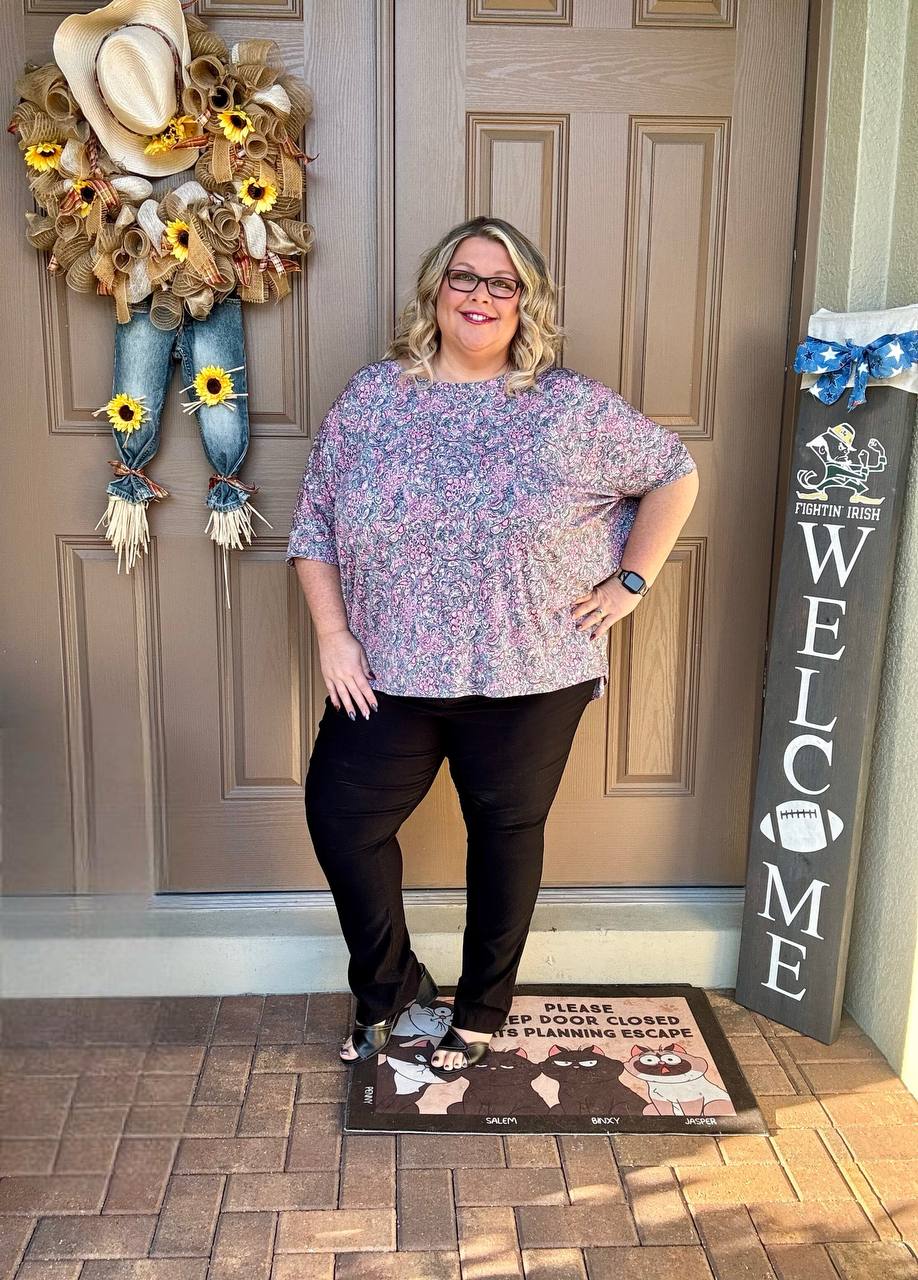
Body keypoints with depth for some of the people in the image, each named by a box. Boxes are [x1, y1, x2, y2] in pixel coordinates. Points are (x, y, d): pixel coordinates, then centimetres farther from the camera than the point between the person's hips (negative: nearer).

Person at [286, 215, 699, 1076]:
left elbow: (674, 473, 6)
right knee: (338, 815, 3)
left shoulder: (573, 407, -4)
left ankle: (481, 1010, 34)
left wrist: (630, 582, 0)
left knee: (506, 834, 11)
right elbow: (313, 524, 4)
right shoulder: (371, 397, 1)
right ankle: (391, 982, 29)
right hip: (390, 678, 2)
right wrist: (332, 634, -5)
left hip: (528, 682, -1)